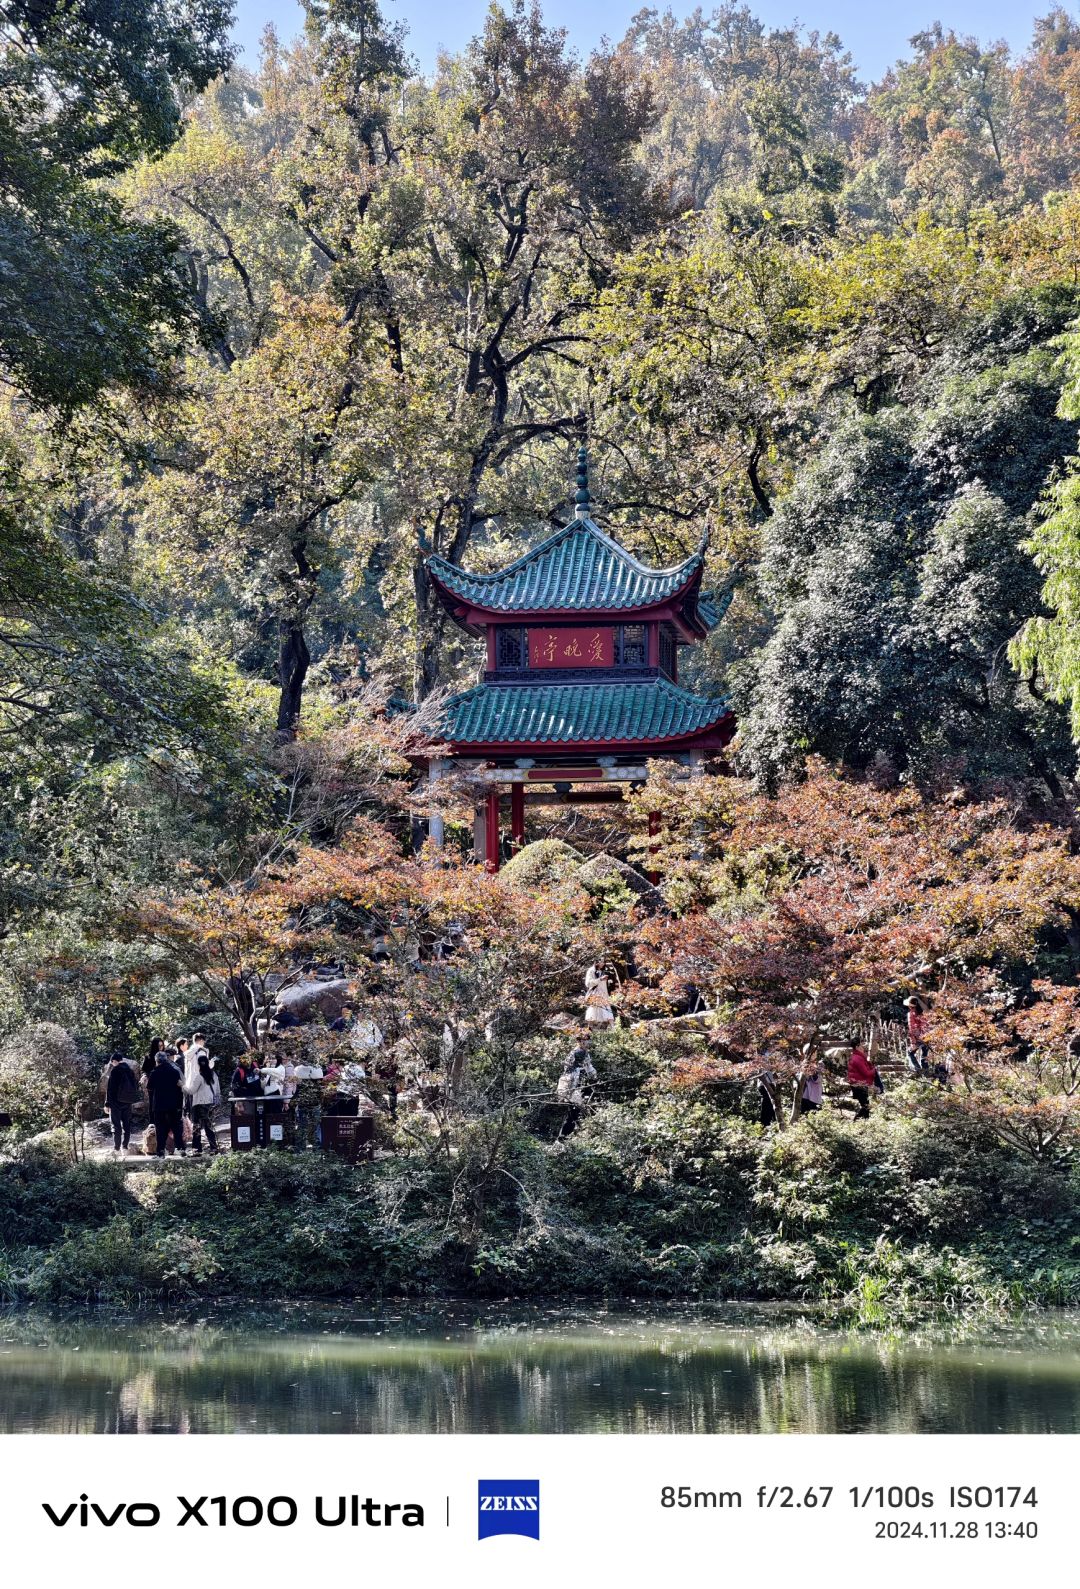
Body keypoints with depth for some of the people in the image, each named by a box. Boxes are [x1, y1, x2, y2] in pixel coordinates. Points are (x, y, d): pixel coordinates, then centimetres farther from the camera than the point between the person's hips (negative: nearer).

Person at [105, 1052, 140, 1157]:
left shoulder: (115, 1070, -9)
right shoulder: (130, 1070, 9)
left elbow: (110, 1087, -12)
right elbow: (136, 1085, 14)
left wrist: (107, 1103, -8)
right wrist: (133, 1101, 18)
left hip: (116, 1101, -5)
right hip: (128, 1101, 5)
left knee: (116, 1126, -3)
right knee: (127, 1125, 9)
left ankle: (116, 1149, -5)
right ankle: (124, 1147, 6)